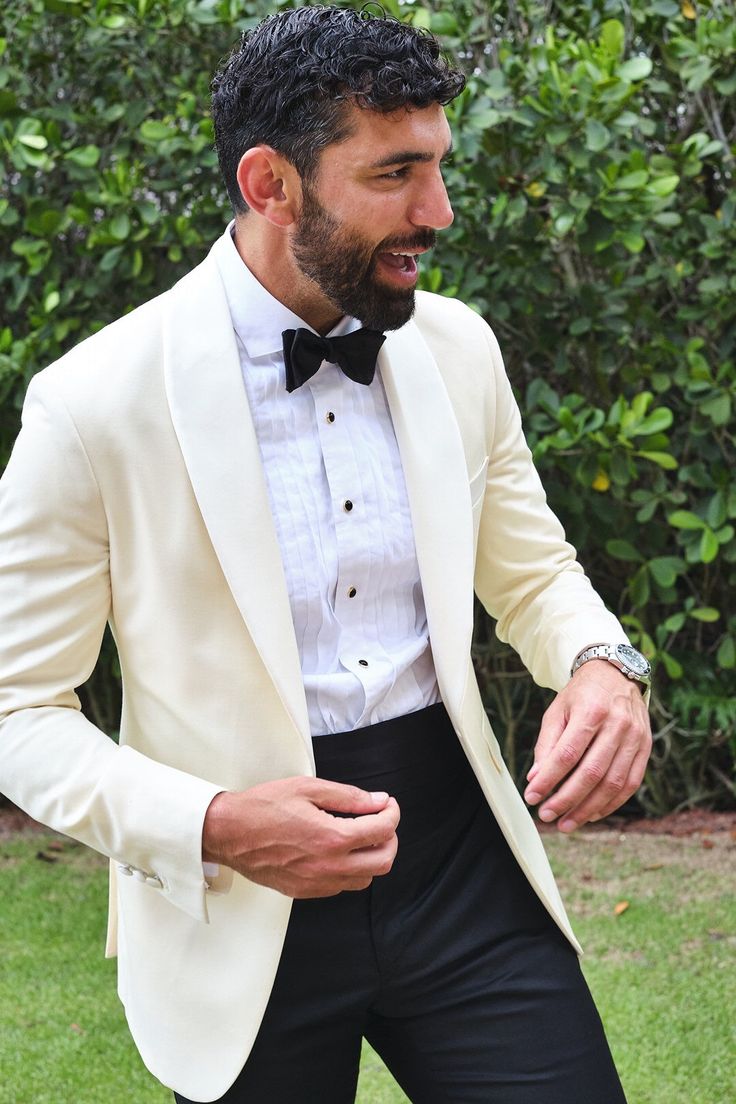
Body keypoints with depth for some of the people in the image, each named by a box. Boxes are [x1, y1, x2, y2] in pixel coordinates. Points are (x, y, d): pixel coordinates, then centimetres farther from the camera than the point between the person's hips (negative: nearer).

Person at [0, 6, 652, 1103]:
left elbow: (531, 570, 15)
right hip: (241, 915, -3)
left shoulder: (457, 348, 1)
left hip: (463, 865, 4)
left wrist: (604, 667, -8)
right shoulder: (96, 404, -14)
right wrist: (210, 826, -24)